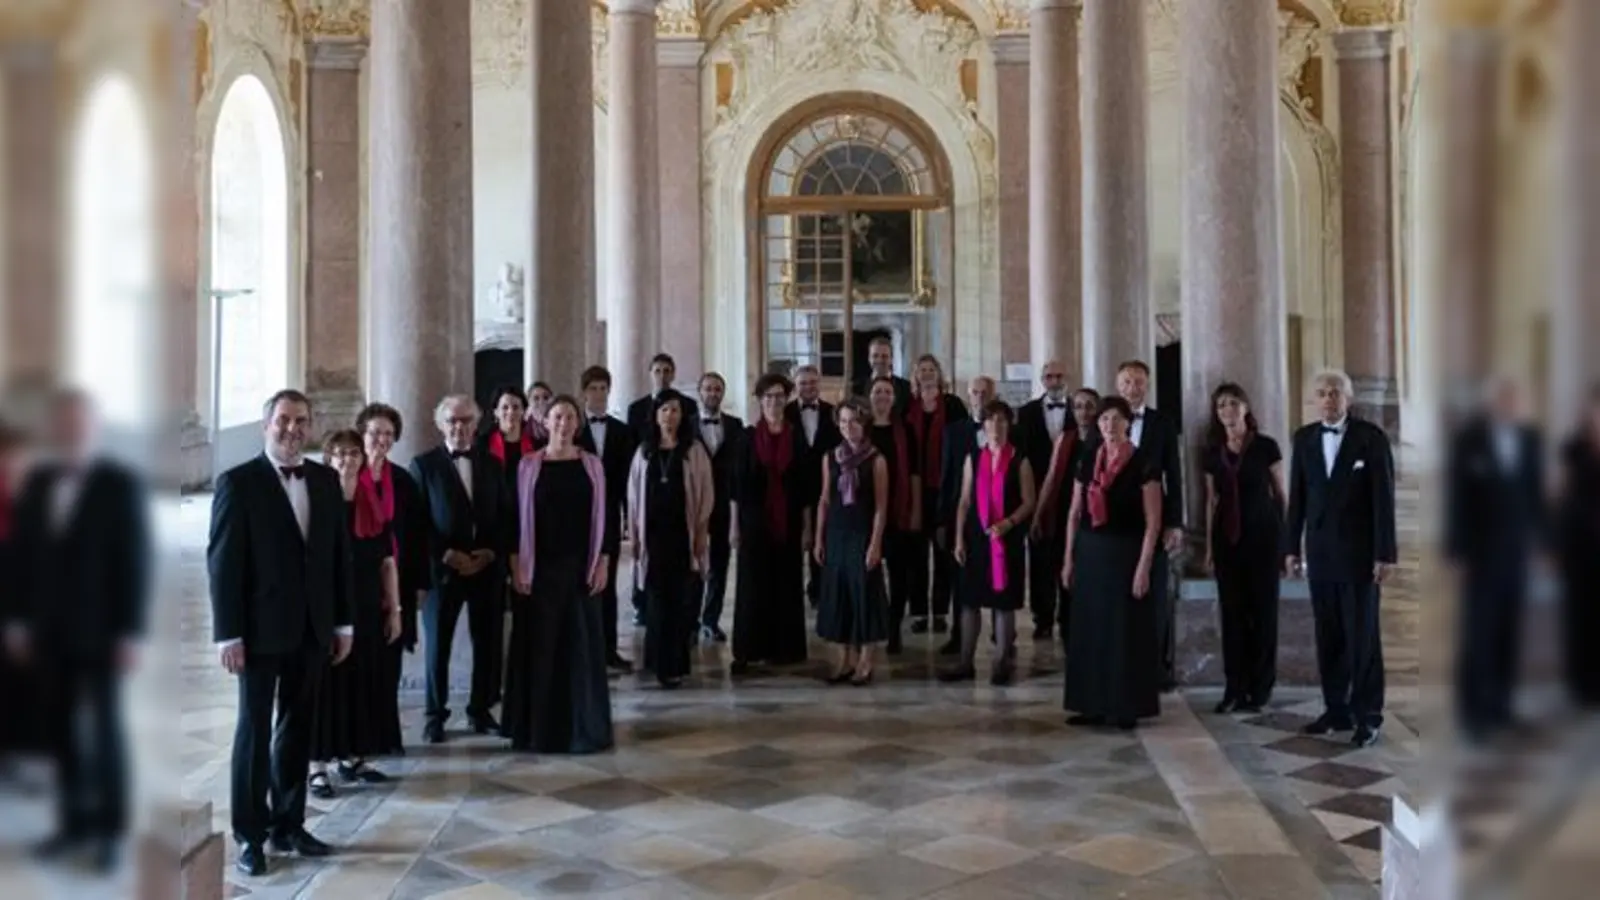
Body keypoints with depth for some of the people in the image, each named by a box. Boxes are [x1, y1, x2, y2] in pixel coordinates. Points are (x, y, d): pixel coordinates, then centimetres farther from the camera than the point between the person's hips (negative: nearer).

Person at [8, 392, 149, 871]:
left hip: (98, 630, -5)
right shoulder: (37, 482, 6)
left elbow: (137, 561, -12)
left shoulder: (122, 484, -11)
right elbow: (23, 553, 10)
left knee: (103, 728, 4)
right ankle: (74, 822, 20)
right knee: (58, 728, 8)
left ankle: (109, 831, 15)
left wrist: (131, 633, -15)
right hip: (48, 629, 5)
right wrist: (21, 619, 6)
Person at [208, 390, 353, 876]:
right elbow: (222, 561, -10)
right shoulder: (237, 482, -7)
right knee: (255, 729, 5)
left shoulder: (326, 480, 8)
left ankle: (288, 823, 23)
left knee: (297, 728, 12)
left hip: (312, 627, 5)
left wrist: (344, 620, 7)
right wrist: (228, 634, -14)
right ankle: (250, 835, 15)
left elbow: (340, 552, 10)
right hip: (261, 628, -4)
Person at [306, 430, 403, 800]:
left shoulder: (375, 503, 6)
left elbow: (388, 561, 8)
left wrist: (394, 609, 5)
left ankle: (352, 757, 22)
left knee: (364, 681, 10)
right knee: (327, 682, 0)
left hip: (368, 607, 5)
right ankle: (318, 766, 6)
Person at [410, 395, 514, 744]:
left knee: (489, 644, 4)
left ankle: (481, 710, 17)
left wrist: (492, 552, -6)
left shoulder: (491, 463, 11)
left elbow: (505, 515, 10)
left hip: (487, 567, 3)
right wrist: (446, 555, -13)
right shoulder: (424, 465, 2)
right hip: (442, 567, -3)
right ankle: (436, 715, 15)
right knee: (437, 645, 4)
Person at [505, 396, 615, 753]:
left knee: (583, 646, 4)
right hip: (540, 567, -1)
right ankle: (539, 727, 11)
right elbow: (519, 517, 0)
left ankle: (585, 727, 14)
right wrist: (517, 565, -6)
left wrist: (603, 563, -3)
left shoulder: (592, 464, 4)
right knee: (540, 646, 3)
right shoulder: (529, 465, 0)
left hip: (581, 566, 1)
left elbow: (601, 516, 4)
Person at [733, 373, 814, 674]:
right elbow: (738, 482, 0)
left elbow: (806, 484, 4)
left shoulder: (797, 437, 3)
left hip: (788, 522, 1)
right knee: (753, 584, 0)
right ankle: (747, 650, 4)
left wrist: (807, 526, 1)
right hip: (755, 520, -1)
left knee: (786, 583, 6)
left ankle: (784, 647, 14)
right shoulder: (749, 436, 1)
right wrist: (735, 525, -4)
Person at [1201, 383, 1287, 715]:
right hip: (1227, 536, 3)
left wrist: (1286, 536, 0)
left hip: (1262, 534, -3)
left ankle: (1260, 687, 10)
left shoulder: (1266, 446, -3)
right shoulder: (1212, 453, 7)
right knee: (1231, 610, 3)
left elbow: (1280, 493, 2)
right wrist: (1208, 545, 11)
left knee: (1263, 609, 1)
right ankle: (1234, 687, 9)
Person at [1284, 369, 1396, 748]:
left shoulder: (1371, 437, -5)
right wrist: (1292, 546, 6)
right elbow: (1297, 497, 9)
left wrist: (1385, 553, -12)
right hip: (1320, 553, 4)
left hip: (1359, 553, -4)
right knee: (1328, 638, 7)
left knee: (1362, 637, 0)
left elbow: (1384, 498, -8)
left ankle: (1368, 717, 7)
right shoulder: (1304, 438, 6)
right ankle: (1336, 710, 15)